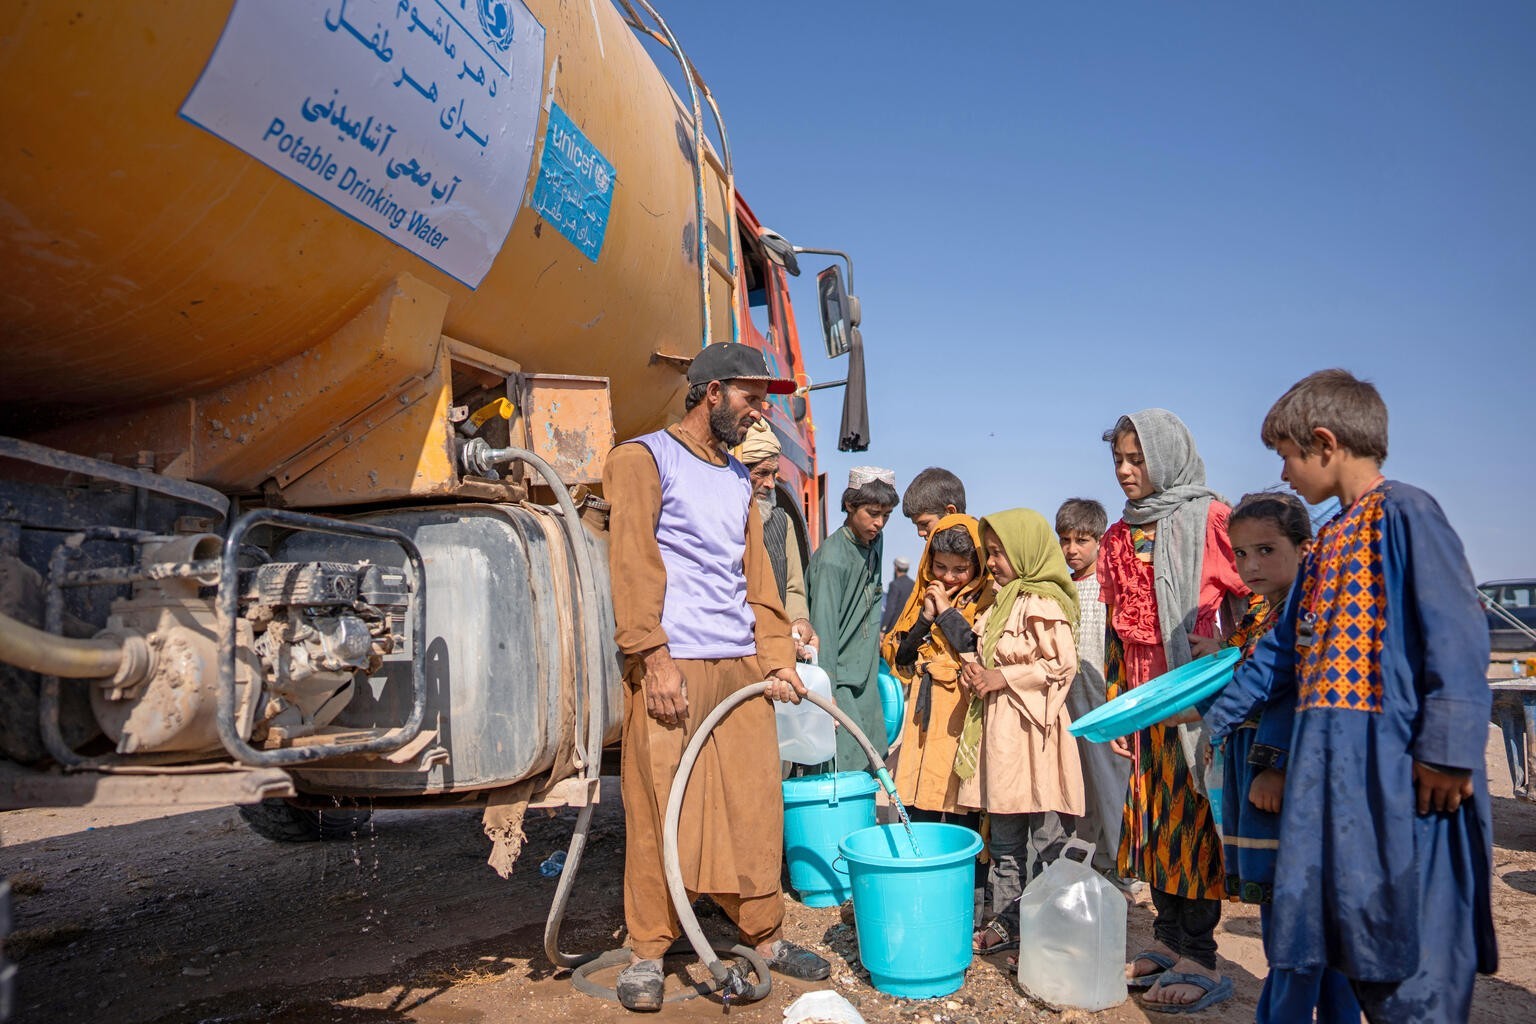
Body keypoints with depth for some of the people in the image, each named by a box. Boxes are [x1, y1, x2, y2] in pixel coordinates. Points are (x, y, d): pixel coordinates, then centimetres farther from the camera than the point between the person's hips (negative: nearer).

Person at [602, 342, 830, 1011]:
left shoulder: (738, 478, 21)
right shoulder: (644, 458, 0)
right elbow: (633, 562, -9)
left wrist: (778, 657, 11)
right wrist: (655, 658, -16)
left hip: (742, 667, 6)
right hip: (672, 666, -6)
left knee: (755, 805, 8)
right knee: (660, 810, -1)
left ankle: (763, 935, 22)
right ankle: (648, 950, 14)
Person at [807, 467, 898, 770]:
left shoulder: (874, 544, 8)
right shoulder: (832, 557, -18)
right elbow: (824, 626, -20)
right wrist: (827, 694, -22)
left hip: (865, 675, 8)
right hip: (839, 677, -8)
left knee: (872, 764, 7)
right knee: (848, 767, -12)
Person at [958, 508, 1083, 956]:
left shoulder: (1042, 603, -12)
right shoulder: (1003, 600, 15)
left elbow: (1062, 665, -18)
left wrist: (1002, 677, -16)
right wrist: (973, 668, 3)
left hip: (1031, 728, -9)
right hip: (998, 729, 9)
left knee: (1042, 835, 0)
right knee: (1003, 837, 15)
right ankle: (1007, 921, 25)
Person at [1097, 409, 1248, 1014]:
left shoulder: (1209, 519, -7)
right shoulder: (1119, 538, 13)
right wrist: (1115, 705, 13)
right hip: (1143, 701, 6)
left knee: (1195, 819, -1)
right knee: (1152, 817, 10)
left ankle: (1199, 959, 10)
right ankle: (1167, 942, 22)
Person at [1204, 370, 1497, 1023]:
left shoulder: (1404, 512, -8)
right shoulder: (1330, 542, 18)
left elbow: (1456, 635, -16)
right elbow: (1284, 651, 21)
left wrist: (1448, 749, -21)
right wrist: (1215, 718, 22)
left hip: (1398, 768, -9)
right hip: (1330, 761, 9)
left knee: (1407, 933, -2)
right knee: (1350, 929, 14)